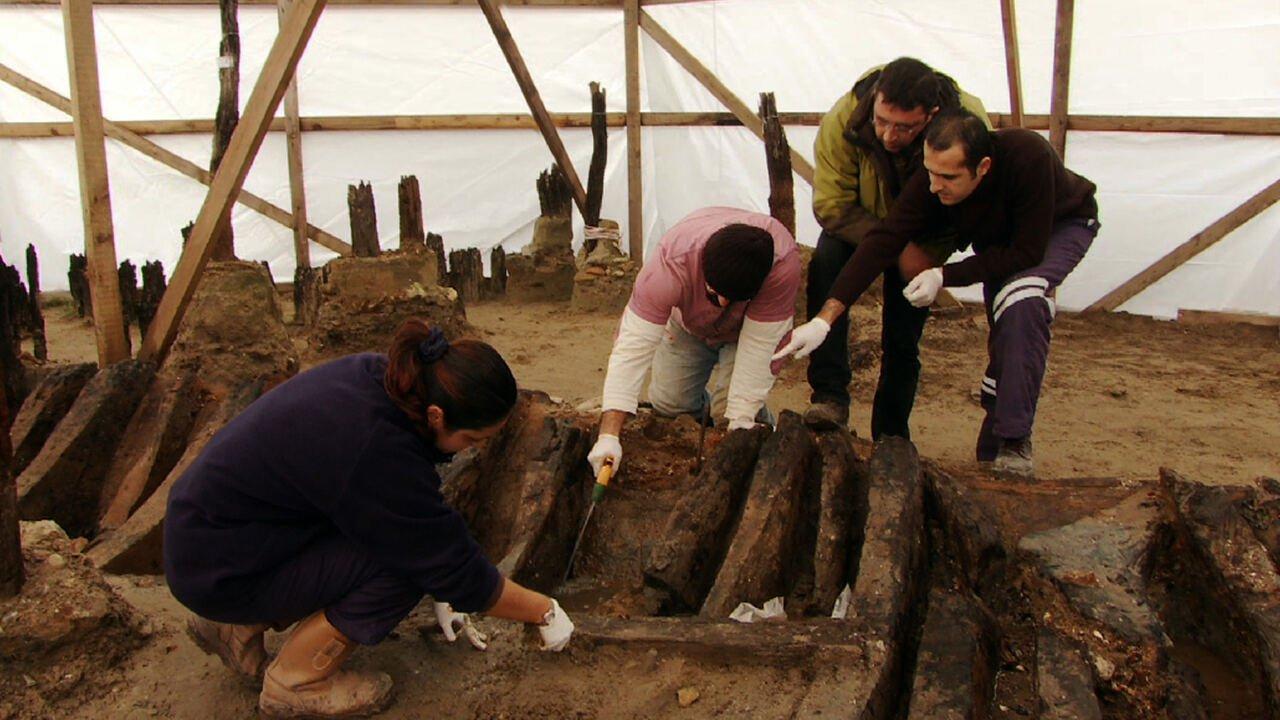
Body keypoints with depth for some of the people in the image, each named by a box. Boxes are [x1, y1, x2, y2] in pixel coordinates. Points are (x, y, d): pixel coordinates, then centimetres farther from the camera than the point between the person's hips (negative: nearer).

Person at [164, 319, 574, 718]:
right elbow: (459, 572, -21)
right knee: (406, 555, -19)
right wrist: (545, 612, -6)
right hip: (218, 572, -9)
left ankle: (240, 629, 15)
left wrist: (443, 590, 14)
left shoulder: (379, 378, -8)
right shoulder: (376, 453, -33)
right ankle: (295, 682, 0)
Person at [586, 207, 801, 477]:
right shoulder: (672, 262, -42)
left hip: (750, 327, -1)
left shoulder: (783, 262, -43)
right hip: (687, 324, 2)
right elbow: (634, 346, -44)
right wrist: (609, 435, -50)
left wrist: (741, 418, -34)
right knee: (668, 403, -4)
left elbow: (760, 344, -34)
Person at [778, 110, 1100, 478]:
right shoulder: (930, 184, -29)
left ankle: (1015, 444, -26)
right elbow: (881, 243, -33)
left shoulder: (1027, 155, -41)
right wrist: (824, 318, -40)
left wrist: (945, 276, -34)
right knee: (1005, 345, -1)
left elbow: (1028, 251, -36)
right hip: (1003, 243, 5)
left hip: (1062, 225, -4)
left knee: (1022, 298, -32)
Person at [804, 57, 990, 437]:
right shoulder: (843, 119, -33)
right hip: (857, 225, 0)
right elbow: (831, 205, -26)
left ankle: (891, 440, 19)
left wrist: (929, 257, -28)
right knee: (825, 263, -32)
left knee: (904, 341, 0)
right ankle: (830, 395, -29)